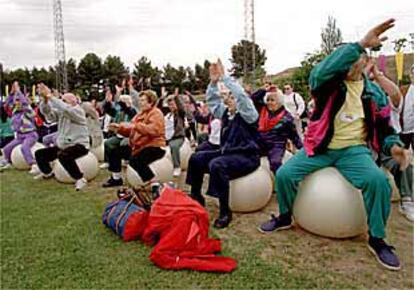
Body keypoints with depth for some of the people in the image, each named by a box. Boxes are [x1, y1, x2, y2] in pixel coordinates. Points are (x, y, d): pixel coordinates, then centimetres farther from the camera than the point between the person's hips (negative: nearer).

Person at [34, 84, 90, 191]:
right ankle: (47, 173, 41)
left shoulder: (78, 111, -12)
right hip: (62, 145, 9)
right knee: (39, 153, 14)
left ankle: (80, 179, -27)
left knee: (63, 155, -40)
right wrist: (45, 99, -23)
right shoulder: (60, 112, 10)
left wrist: (50, 96, -30)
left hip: (79, 145, -9)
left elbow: (65, 109, -33)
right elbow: (47, 112, -5)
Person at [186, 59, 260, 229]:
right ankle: (196, 198, 12)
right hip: (227, 152, 9)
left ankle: (225, 212, -26)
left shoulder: (248, 114, -9)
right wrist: (214, 82, -3)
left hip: (246, 157, -9)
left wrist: (224, 77, -24)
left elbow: (241, 95, -26)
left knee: (216, 165, -35)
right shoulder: (226, 113, 13)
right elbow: (212, 101, 12)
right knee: (196, 158, 1)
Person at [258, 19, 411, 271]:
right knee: (284, 174, -18)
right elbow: (321, 70, -29)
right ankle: (285, 217, 13)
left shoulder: (374, 93, 7)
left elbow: (384, 129, 12)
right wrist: (360, 43, -33)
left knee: (378, 180, -28)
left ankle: (377, 239, -4)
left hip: (354, 150, 1)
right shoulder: (329, 83, -2)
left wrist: (394, 146, -11)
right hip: (320, 147, 0)